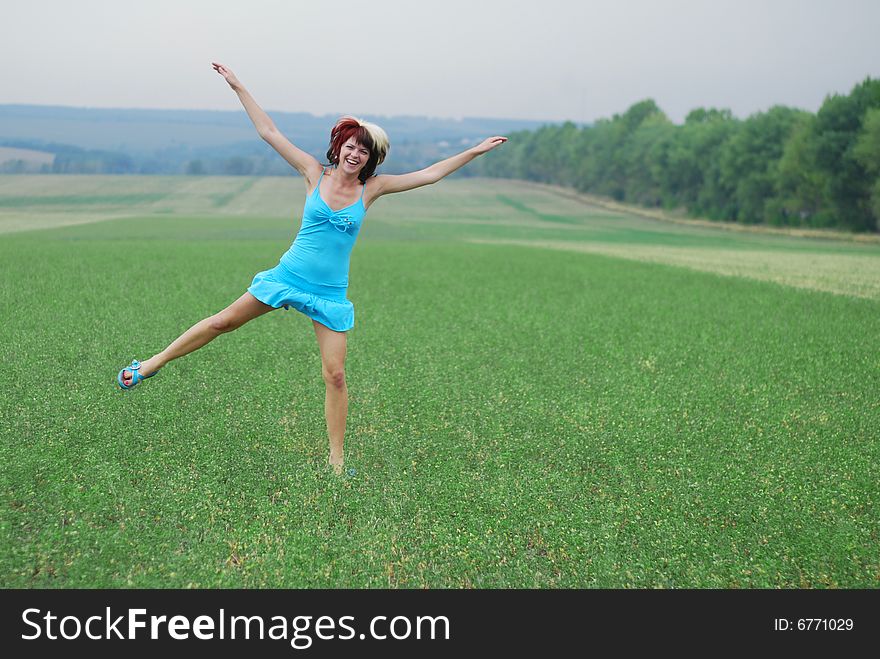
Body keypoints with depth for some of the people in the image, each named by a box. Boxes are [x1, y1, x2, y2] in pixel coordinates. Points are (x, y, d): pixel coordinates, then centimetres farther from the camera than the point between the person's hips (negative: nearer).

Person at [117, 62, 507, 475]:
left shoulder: (372, 188, -1)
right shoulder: (314, 174, -3)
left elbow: (429, 175, 1)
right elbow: (269, 132, -1)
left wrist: (474, 151, -2)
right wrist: (237, 86, -2)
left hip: (330, 294, 0)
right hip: (287, 276, 0)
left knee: (335, 376, -3)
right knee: (223, 321, 8)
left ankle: (336, 461, 9)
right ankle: (154, 363, 28)